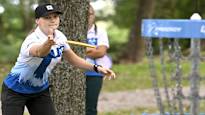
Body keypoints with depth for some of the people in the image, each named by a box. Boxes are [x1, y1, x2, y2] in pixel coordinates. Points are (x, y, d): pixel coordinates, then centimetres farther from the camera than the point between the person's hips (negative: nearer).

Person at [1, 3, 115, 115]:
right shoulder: (33, 39, -31)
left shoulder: (59, 36, -8)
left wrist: (96, 68, -1)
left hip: (40, 90, 6)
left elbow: (73, 59, 9)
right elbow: (39, 52, -56)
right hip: (15, 91, -6)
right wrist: (48, 43, -79)